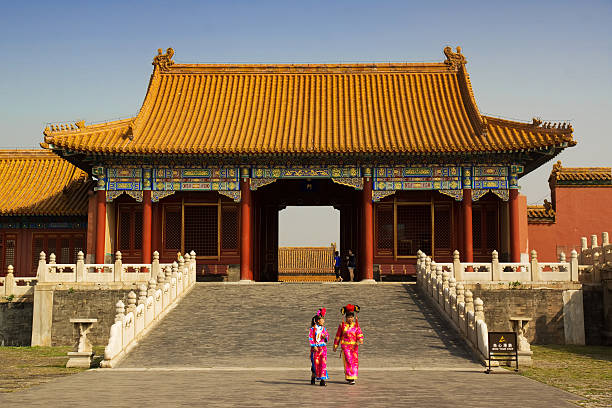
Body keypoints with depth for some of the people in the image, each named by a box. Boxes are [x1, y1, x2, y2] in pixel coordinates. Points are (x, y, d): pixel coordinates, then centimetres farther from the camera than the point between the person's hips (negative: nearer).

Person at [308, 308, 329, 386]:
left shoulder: (323, 328, 9)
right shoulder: (313, 329, -4)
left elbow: (327, 337, 16)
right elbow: (310, 338, -6)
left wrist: (325, 337, -7)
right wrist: (313, 346, -12)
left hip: (323, 348, 3)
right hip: (315, 348, -3)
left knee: (323, 363, -6)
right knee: (315, 363, 3)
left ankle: (322, 379, -4)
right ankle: (313, 377, 23)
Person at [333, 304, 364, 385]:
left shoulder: (356, 325, 7)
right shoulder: (342, 325, 3)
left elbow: (359, 334, -4)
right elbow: (338, 336, 10)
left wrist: (360, 340, -25)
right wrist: (335, 346, 12)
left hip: (354, 346, 3)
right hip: (345, 346, -3)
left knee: (355, 361, 2)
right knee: (348, 361, -10)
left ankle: (352, 377, 16)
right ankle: (350, 378, -6)